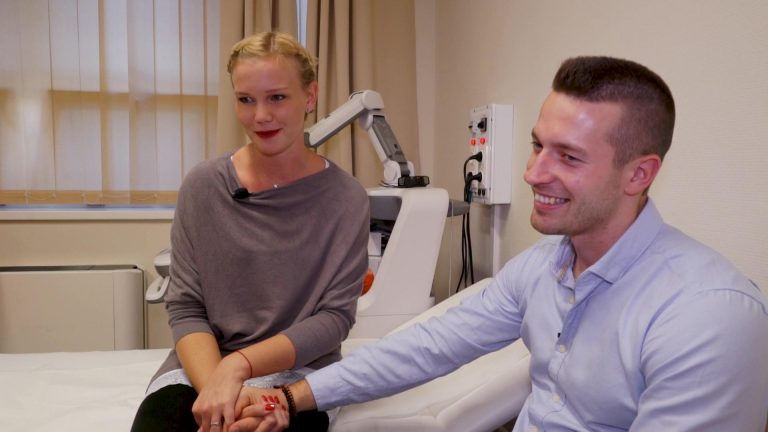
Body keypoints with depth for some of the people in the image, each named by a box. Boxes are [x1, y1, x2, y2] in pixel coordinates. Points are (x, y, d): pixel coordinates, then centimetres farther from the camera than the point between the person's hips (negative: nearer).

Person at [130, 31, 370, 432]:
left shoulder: (345, 197, -3)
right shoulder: (203, 186, 1)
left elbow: (335, 316, -7)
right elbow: (185, 308, 0)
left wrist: (238, 365, -19)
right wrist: (213, 386, -19)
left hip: (295, 375, -1)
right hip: (200, 369, 2)